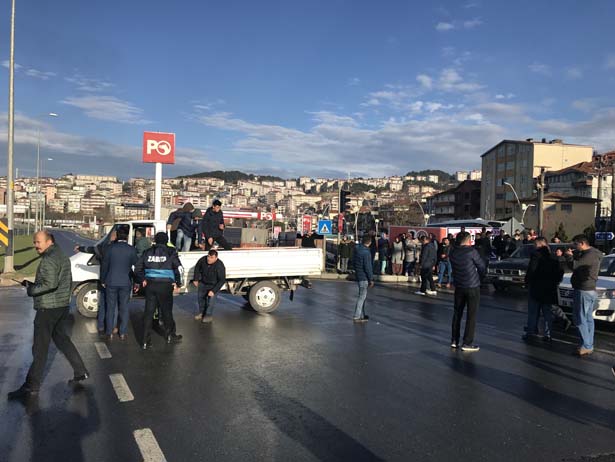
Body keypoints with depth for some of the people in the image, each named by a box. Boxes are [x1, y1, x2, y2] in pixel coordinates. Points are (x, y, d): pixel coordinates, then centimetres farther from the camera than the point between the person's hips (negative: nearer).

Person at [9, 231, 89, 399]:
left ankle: (31, 386, 7)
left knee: (40, 347, -2)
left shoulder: (49, 259, -17)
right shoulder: (63, 256, 14)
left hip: (48, 308, -10)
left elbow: (50, 284, -26)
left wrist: (31, 288, -14)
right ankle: (81, 372, 20)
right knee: (62, 339, 18)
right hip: (63, 305, 10)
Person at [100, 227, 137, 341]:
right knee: (124, 308, 9)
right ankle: (123, 333, 12)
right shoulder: (132, 250, -5)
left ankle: (109, 333, 14)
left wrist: (102, 280, 11)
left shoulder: (111, 248, -5)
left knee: (111, 307, 10)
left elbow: (104, 265, 0)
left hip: (111, 282, 0)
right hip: (125, 283, 0)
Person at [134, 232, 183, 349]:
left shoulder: (148, 252, 8)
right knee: (166, 311, 10)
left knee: (148, 312, 6)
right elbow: (178, 268, -9)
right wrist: (178, 282, 2)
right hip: (165, 285, -3)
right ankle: (170, 336, 25)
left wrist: (142, 279, 18)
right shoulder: (170, 252, -3)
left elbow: (137, 267, 9)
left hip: (150, 285, 3)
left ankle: (146, 341, 7)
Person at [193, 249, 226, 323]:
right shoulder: (203, 260, -22)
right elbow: (197, 268, 1)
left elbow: (222, 280, -27)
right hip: (203, 283, 5)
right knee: (201, 297, 16)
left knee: (211, 300, -7)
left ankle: (209, 316, 13)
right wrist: (196, 279, 3)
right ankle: (202, 313, 36)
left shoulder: (220, 266, -33)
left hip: (214, 285, -5)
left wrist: (213, 291, -29)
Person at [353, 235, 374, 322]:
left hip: (358, 275, 9)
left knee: (362, 296, 18)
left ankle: (362, 315, 26)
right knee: (362, 296, -2)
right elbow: (368, 267, -21)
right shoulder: (366, 252, -22)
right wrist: (371, 279, -13)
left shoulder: (357, 249, 4)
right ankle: (357, 317, 1)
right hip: (364, 277, -9)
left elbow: (354, 261, 15)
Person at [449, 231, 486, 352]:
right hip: (473, 287, -5)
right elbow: (482, 266, -5)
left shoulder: (452, 253, 2)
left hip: (459, 286, 5)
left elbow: (454, 268, 7)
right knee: (471, 315, 1)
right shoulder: (471, 251, -13)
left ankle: (454, 341, 18)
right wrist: (479, 277, 14)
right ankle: (467, 343, 2)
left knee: (457, 314, 14)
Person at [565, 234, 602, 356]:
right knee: (588, 319, 14)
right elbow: (578, 263, 21)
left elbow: (574, 265, -25)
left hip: (584, 291, -11)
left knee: (580, 319, -7)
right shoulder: (591, 253, 15)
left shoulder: (590, 255, -18)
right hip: (590, 291, 11)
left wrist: (569, 256, -7)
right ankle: (589, 345, 21)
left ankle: (586, 346, -5)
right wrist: (572, 255, 4)